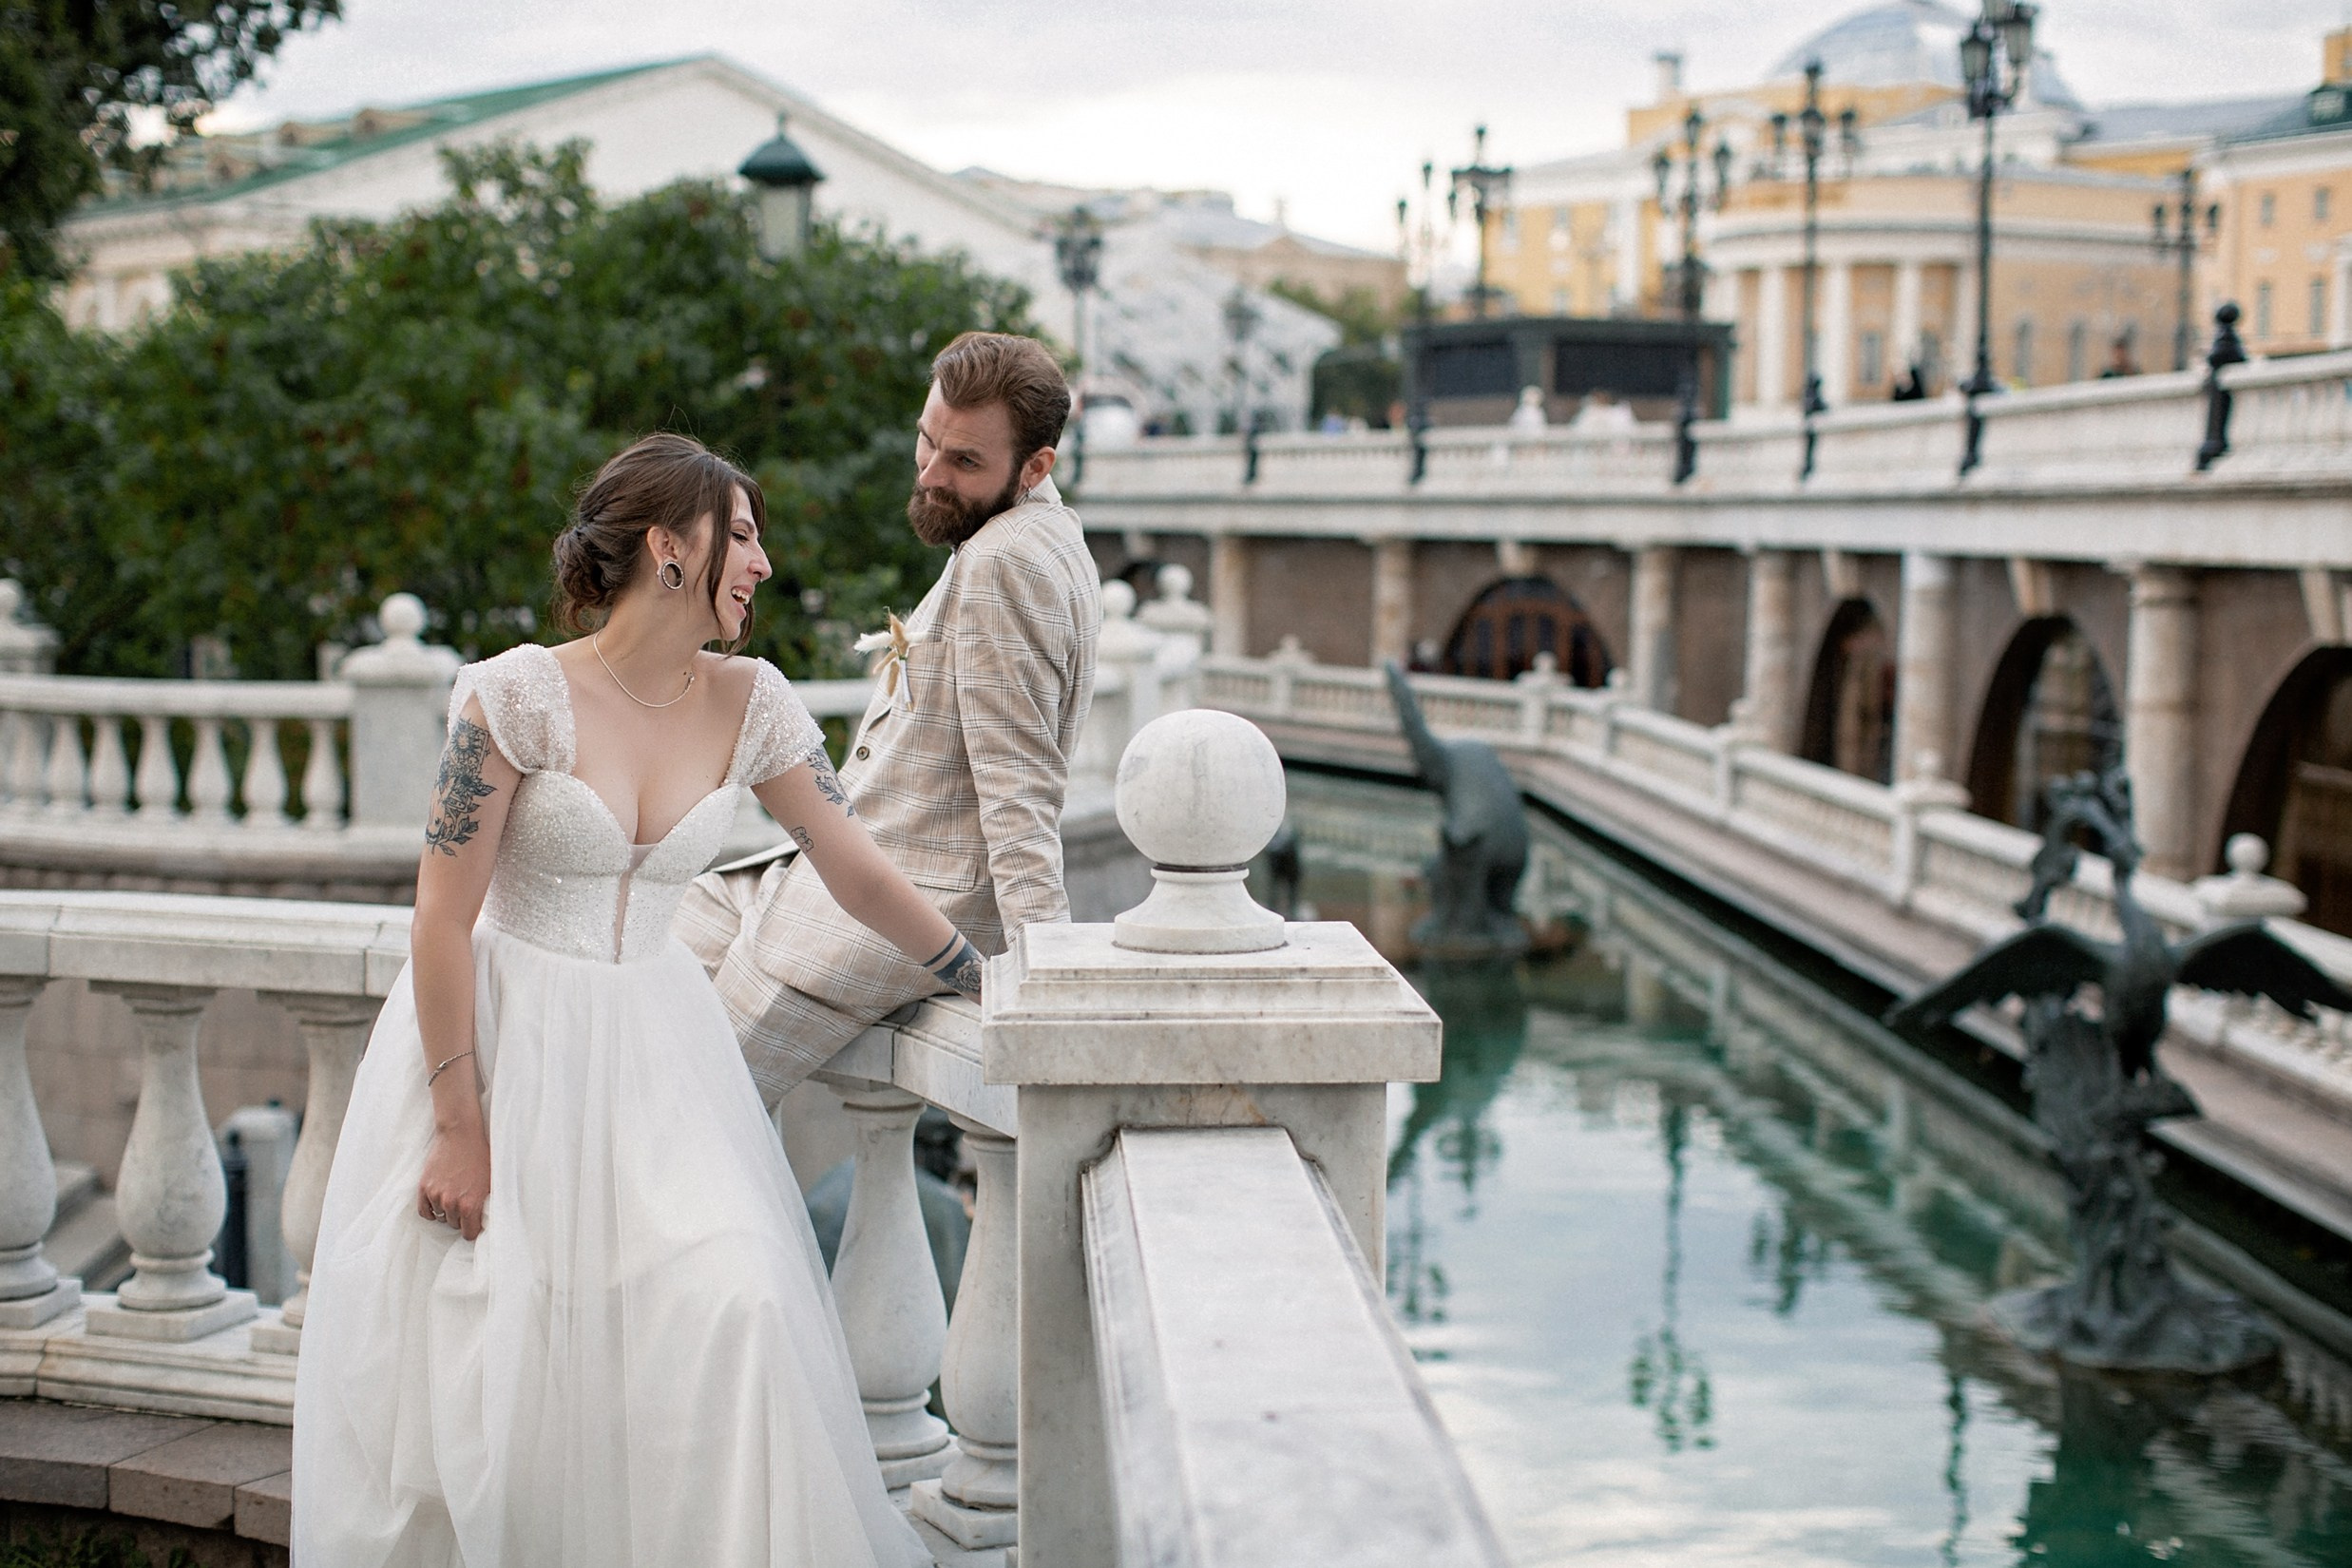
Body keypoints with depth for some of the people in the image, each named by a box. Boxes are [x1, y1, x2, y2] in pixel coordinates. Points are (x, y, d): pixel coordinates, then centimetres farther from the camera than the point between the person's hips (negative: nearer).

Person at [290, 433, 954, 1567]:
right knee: (479, 1361, -2)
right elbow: (443, 921, -13)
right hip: (499, 1040, -4)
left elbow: (861, 876, 7)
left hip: (651, 1049, 4)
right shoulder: (519, 694, -15)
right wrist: (459, 1126, -14)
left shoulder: (748, 703, -1)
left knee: (733, 1307, -14)